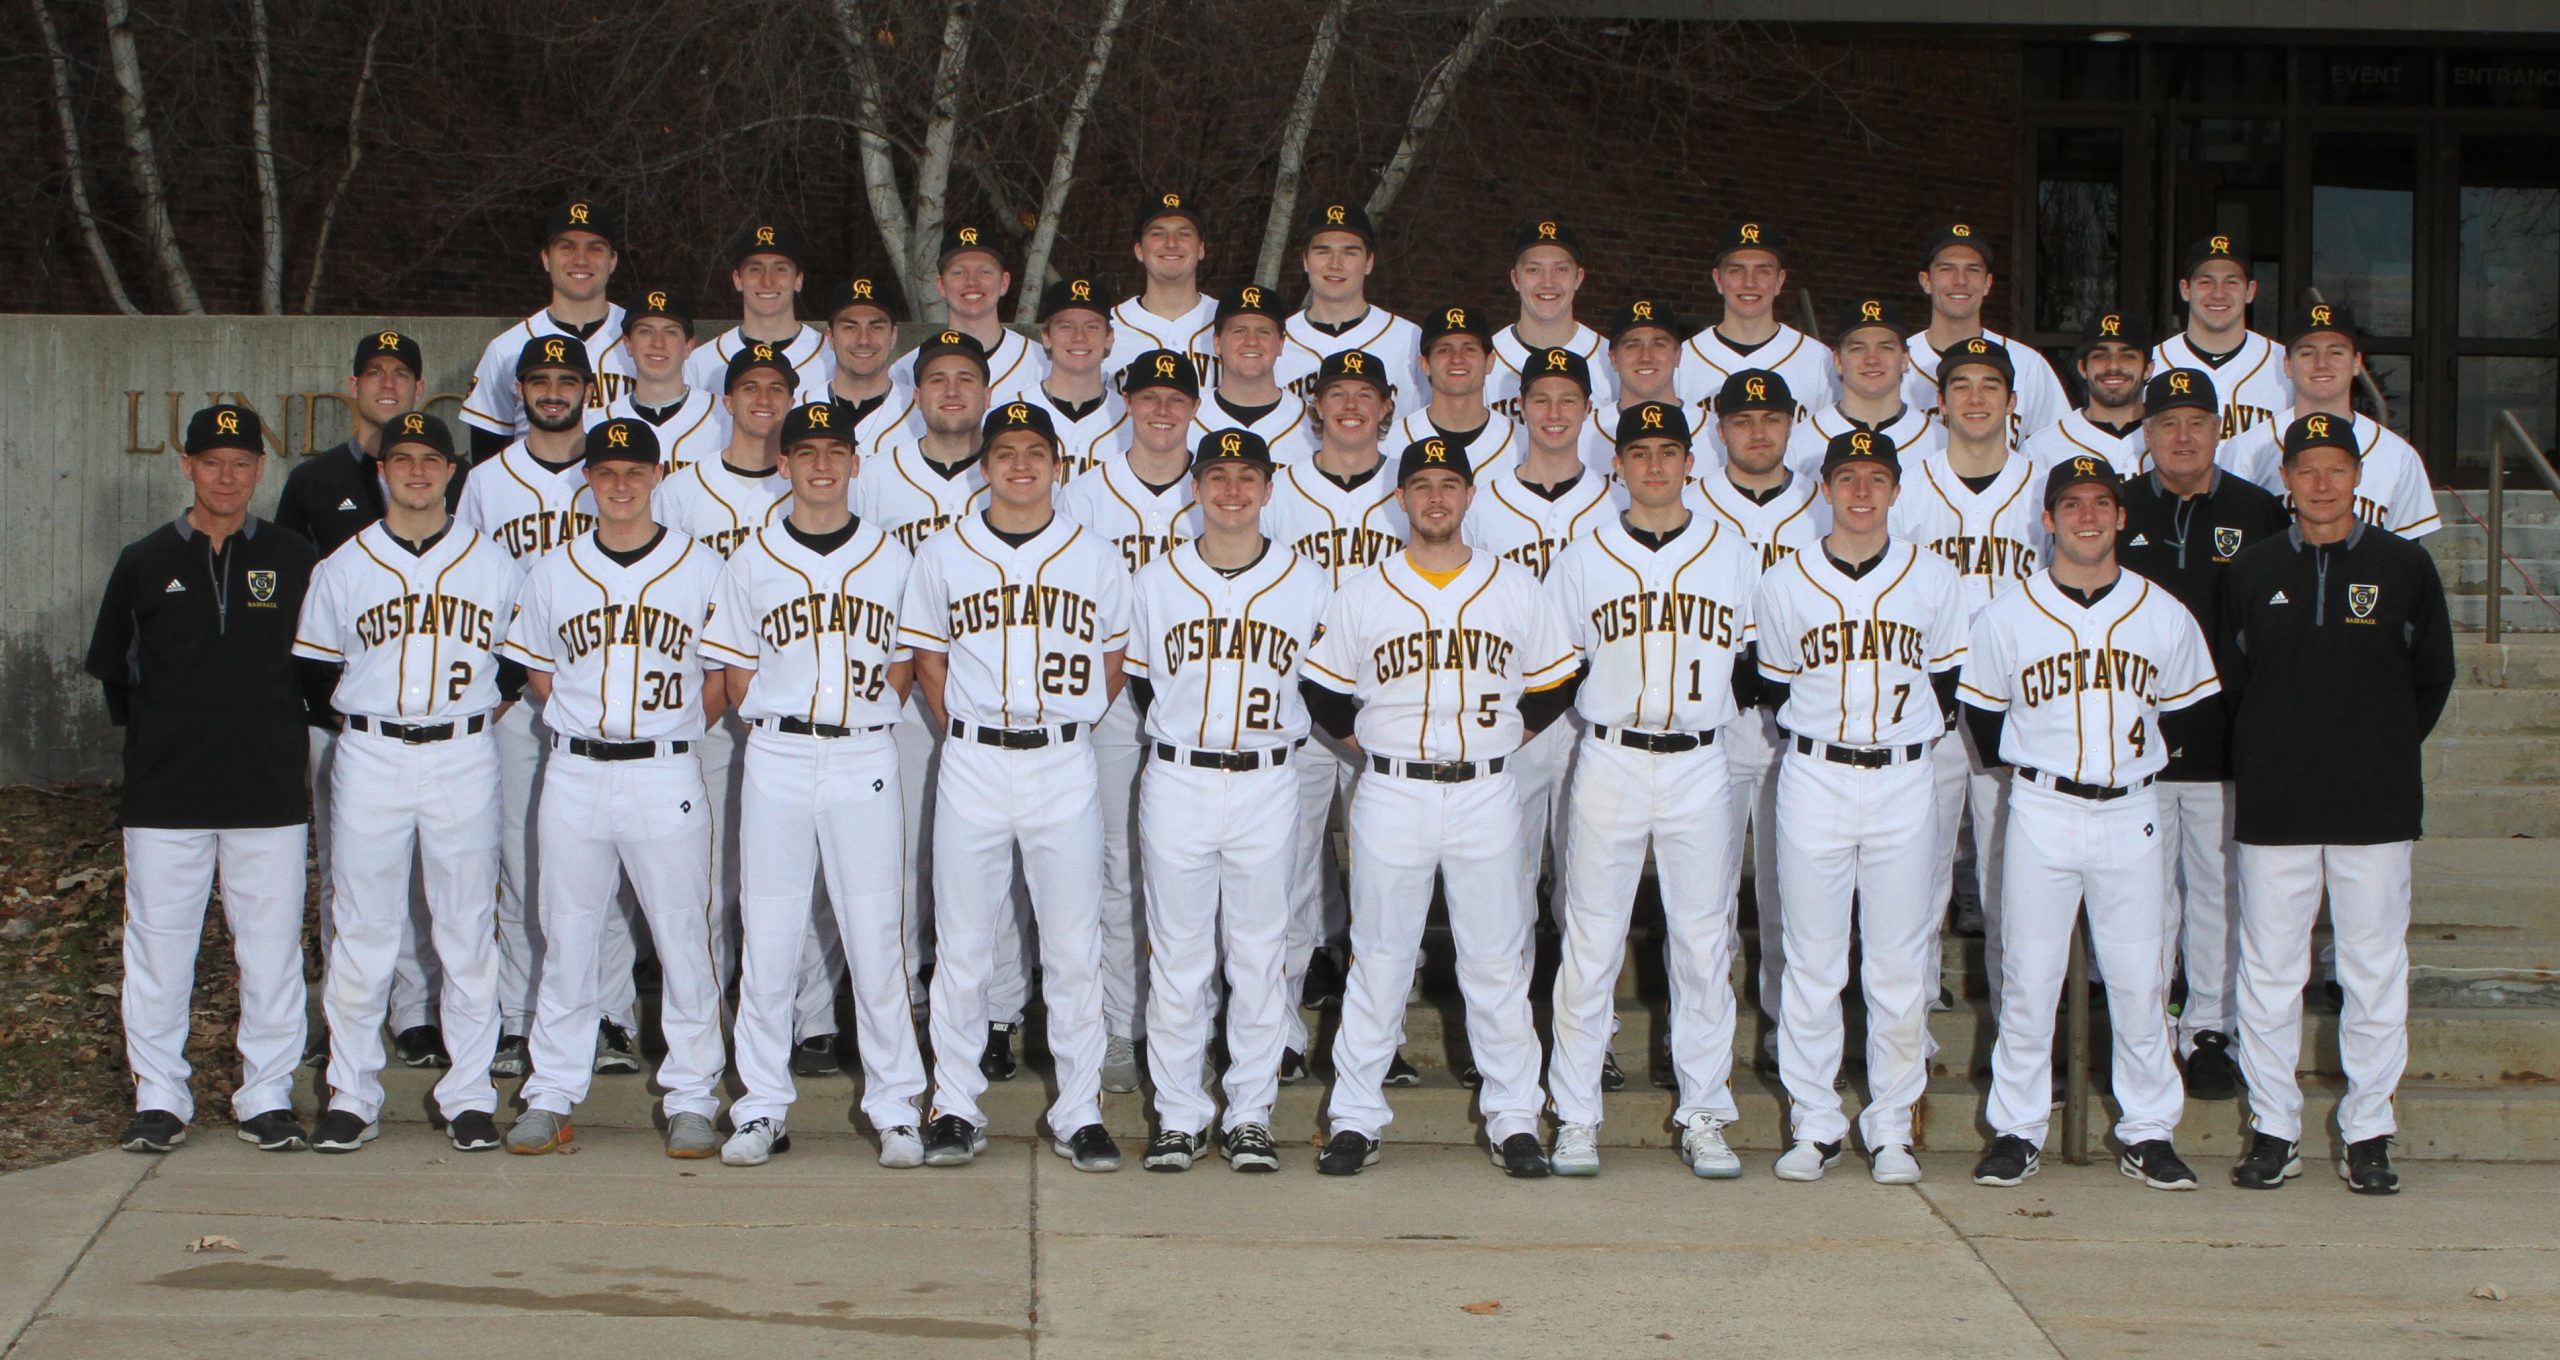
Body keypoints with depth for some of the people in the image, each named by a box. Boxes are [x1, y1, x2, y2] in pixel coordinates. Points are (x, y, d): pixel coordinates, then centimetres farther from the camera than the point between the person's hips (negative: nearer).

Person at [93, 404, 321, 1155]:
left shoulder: (294, 560, 6)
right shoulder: (145, 563, 6)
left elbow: (323, 668, 11)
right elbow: (112, 670, 13)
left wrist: (283, 734, 6)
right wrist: (154, 735, 10)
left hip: (270, 791, 0)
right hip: (164, 793, 0)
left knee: (272, 946, 2)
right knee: (158, 945, 3)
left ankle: (268, 1094, 12)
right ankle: (159, 1098, 14)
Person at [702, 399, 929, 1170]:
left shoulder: (890, 559, 8)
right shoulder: (753, 559, 8)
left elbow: (903, 663, 13)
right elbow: (734, 665, 12)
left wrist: (865, 725, 2)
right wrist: (773, 724, 1)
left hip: (866, 759, 0)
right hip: (777, 758, 1)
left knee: (875, 933, 0)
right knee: (768, 933, 2)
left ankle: (894, 1107, 7)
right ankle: (763, 1106, 10)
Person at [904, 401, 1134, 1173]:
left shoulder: (1095, 559, 7)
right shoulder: (943, 556, 7)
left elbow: (1113, 662, 14)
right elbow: (929, 660, 13)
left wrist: (1069, 726, 6)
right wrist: (968, 732, 5)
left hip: (1065, 766, 0)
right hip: (972, 762, 0)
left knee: (1074, 947, 2)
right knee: (962, 944, 3)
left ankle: (1080, 1113, 10)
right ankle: (955, 1109, 12)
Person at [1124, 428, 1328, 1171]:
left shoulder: (1309, 583, 2)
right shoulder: (1155, 581, 4)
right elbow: (1138, 683, 13)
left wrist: (1277, 739, 6)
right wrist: (1185, 735, 10)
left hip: (1267, 784, 0)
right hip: (1176, 783, 0)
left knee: (1260, 954, 5)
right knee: (1178, 955, 4)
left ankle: (1251, 1115, 15)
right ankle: (1179, 1116, 12)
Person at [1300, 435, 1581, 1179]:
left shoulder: (1516, 589, 5)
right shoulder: (1362, 594, 3)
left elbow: (1553, 686, 12)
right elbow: (1322, 692, 9)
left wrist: (1500, 742, 7)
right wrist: (1373, 750, 5)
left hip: (1486, 793, 1)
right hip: (1391, 795, 0)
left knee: (1497, 960, 4)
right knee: (1379, 957, 3)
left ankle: (1514, 1118, 12)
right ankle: (1355, 1116, 10)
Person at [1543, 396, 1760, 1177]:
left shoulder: (1735, 557, 9)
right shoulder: (1583, 558, 7)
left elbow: (1759, 664, 14)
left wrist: (1723, 705, 2)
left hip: (1701, 767, 1)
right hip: (1609, 761, -1)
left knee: (1704, 943, 3)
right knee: (1591, 943, 0)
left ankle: (1703, 1117, 11)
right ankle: (1576, 1118, 6)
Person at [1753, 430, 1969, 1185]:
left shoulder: (1934, 579, 4)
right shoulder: (1784, 583, 3)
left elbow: (1948, 684, 11)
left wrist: (1906, 735, 6)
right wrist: (1826, 730, 7)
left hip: (1905, 782, 0)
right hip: (1814, 781, 0)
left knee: (1901, 965, 2)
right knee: (1812, 961, 1)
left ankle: (1891, 1127, 11)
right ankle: (1814, 1123, 10)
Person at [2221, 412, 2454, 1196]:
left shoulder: (2404, 567, 4)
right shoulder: (2250, 572, 6)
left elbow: (2433, 678, 11)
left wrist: (2384, 751, 9)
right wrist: (2277, 755, 7)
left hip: (2376, 806, -1)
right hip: (2273, 804, 1)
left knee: (2376, 973, 2)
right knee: (2269, 970, 2)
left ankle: (2368, 1132, 12)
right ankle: (2272, 1131, 12)